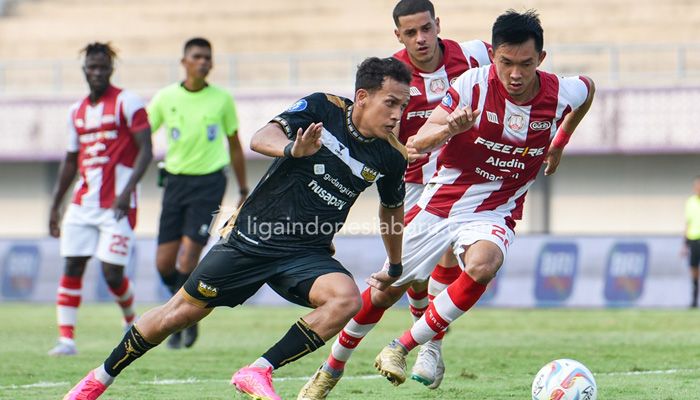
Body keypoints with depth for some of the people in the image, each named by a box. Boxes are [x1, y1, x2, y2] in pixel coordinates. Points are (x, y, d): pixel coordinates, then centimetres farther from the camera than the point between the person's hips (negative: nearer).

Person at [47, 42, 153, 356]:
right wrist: (55, 206, 19)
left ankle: (132, 321, 21)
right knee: (72, 267, -3)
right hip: (82, 203, 6)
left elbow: (145, 150, -9)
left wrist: (127, 190, -21)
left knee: (112, 273, -7)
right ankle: (66, 338, -2)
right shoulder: (77, 112, 15)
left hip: (117, 204, -6)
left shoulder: (127, 103, -4)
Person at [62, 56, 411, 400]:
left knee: (347, 298, -29)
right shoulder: (322, 108, -12)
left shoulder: (390, 157, -3)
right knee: (182, 312, 4)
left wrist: (394, 267, 26)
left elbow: (393, 208, 17)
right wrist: (292, 149, -46)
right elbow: (261, 139, -24)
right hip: (252, 238, -2)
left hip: (307, 254, 2)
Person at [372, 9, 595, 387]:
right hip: (439, 202, 0)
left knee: (483, 265, -35)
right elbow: (419, 142, -22)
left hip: (493, 214, 0)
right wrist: (449, 129, -44)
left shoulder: (561, 94, -11)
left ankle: (400, 348, -20)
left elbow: (588, 89, 16)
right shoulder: (474, 84, -18)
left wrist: (559, 145, 20)